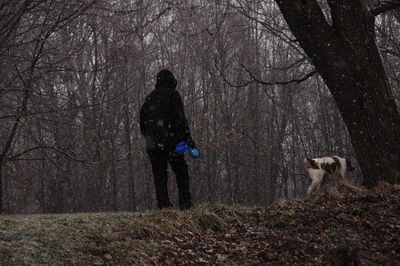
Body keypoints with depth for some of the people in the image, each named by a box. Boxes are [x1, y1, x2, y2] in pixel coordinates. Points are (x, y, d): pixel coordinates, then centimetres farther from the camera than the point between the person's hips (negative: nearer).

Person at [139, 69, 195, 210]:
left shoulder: (150, 97, 15)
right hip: (170, 140, -4)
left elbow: (143, 118, 15)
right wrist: (187, 137, -8)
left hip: (152, 144, 4)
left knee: (159, 173, 4)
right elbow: (180, 118, -9)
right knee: (181, 170, 5)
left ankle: (163, 204, -4)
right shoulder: (172, 94, -2)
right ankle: (185, 203, -2)